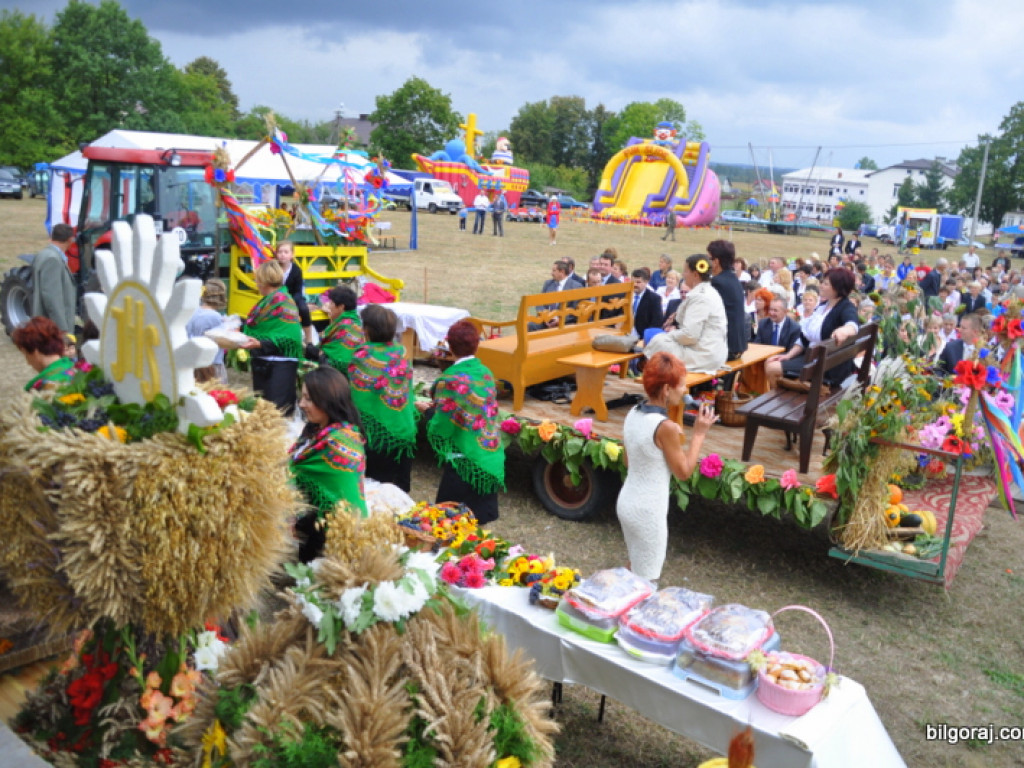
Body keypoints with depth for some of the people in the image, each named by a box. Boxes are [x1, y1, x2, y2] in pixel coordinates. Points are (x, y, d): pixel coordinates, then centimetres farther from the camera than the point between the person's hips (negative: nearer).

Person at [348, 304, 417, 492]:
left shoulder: (362, 358, -14)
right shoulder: (401, 352, -1)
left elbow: (357, 398, -12)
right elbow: (409, 390, 7)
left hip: (375, 432, -4)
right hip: (405, 431, 4)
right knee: (400, 486, 16)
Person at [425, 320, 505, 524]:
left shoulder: (450, 380, -17)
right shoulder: (487, 374, 2)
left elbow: (442, 425, -15)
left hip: (464, 461, -6)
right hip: (492, 459, 7)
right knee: (481, 518, 17)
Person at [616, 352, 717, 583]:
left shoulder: (632, 414, -1)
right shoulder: (666, 427, -25)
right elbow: (683, 472, -13)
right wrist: (699, 434, -7)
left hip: (626, 502, 8)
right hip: (648, 510, -8)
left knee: (635, 568, 27)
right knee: (647, 579, 10)